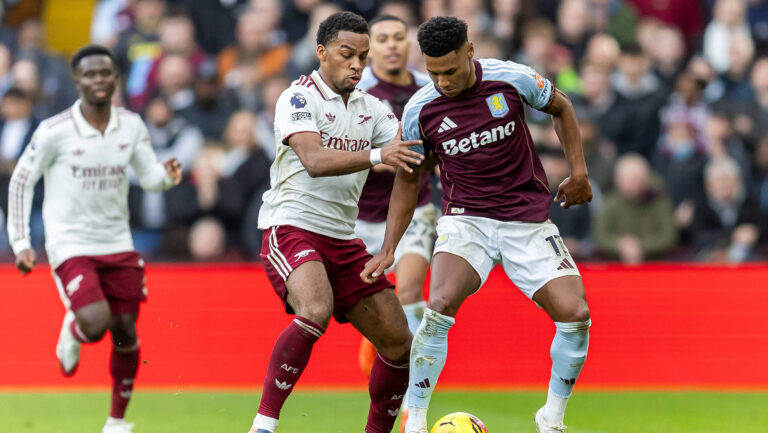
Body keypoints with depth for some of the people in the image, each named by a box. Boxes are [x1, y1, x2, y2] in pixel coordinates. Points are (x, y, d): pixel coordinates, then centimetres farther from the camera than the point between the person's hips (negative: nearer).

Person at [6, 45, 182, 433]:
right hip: (70, 245, -4)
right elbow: (20, 182, -2)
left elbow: (149, 177, 7)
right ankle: (71, 331, 16)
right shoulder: (55, 131, -11)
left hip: (118, 245, 4)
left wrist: (167, 175, -18)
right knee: (95, 324, -22)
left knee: (125, 332, 3)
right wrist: (21, 244, -7)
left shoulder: (131, 126, 1)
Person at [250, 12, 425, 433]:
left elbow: (409, 148, 5)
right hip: (291, 228, -7)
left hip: (342, 240, 7)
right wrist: (376, 156, -37)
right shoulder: (299, 97, -8)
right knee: (315, 311, -35)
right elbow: (315, 160, -23)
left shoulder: (370, 108, 13)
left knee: (399, 343, 3)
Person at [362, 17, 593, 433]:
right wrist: (388, 249, 3)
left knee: (575, 313, -15)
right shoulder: (420, 110, -7)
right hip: (465, 219, -1)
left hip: (527, 219, 1)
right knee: (440, 304, -29)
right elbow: (408, 180, 8)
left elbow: (560, 107, 11)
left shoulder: (512, 79, -10)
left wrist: (578, 172, 6)